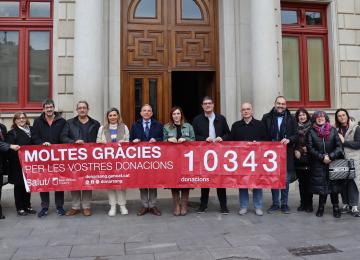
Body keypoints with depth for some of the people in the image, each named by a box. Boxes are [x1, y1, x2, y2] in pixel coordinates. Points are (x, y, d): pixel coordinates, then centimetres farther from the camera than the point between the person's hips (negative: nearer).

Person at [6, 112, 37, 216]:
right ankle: (20, 208, 15)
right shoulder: (12, 133, -3)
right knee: (19, 186, 6)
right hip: (18, 164, -4)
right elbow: (10, 148, -11)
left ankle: (28, 206, 24)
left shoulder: (31, 130, 8)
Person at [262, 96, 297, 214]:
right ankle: (275, 203, 20)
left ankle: (284, 204, 19)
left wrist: (289, 139, -16)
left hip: (287, 154, 0)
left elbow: (296, 135, 3)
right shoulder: (267, 118, 4)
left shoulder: (291, 119, 5)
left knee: (286, 180, 6)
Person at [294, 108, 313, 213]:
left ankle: (309, 204, 7)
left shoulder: (312, 128, 1)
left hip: (309, 159, -2)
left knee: (308, 182, -2)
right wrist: (296, 151, -7)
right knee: (301, 182, 7)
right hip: (298, 159, 2)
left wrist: (307, 149, -9)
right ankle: (303, 203, 15)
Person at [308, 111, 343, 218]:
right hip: (318, 164, 0)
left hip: (333, 162, 1)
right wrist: (322, 157, -10)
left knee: (334, 184, 1)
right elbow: (310, 148, -2)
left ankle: (335, 207, 12)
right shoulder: (312, 132, 4)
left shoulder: (333, 130, 6)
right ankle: (321, 207, 11)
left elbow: (339, 146, 1)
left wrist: (330, 156, -12)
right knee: (321, 185, 0)